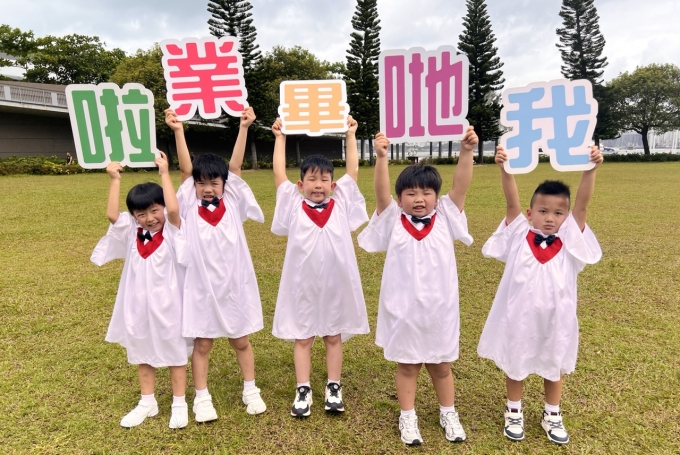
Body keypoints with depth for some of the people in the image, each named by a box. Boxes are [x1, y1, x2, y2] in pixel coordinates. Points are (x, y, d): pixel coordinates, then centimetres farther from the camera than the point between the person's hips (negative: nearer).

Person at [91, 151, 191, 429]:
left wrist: (164, 173, -26)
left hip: (167, 304, -4)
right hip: (138, 304, 5)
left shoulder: (172, 230, -11)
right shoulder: (130, 233, 0)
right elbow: (111, 215, -15)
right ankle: (147, 403, 35)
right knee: (142, 353, 17)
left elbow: (174, 209, -30)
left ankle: (179, 404, 25)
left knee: (174, 352, 10)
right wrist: (115, 179, -16)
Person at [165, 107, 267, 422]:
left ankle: (250, 391, 32)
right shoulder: (190, 207, -3)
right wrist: (178, 131, -21)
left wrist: (243, 128, -16)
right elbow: (185, 168, -12)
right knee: (201, 344, 12)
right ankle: (202, 398, 29)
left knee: (241, 341, 15)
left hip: (234, 286, 1)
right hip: (201, 288, 0)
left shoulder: (232, 203, -2)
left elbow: (235, 165, -10)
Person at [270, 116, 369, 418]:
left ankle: (333, 389, 28)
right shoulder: (293, 204, -2)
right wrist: (280, 137, -1)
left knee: (334, 337, 14)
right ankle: (303, 391, 24)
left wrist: (350, 135, 2)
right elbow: (279, 173, -4)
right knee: (302, 338, 11)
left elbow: (353, 171, 0)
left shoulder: (341, 204, 1)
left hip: (336, 284, 1)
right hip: (302, 284, -1)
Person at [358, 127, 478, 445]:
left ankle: (448, 413, 42)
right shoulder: (393, 221, -6)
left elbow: (460, 186, -13)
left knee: (441, 365, 20)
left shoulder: (445, 218, -2)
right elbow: (381, 192, -20)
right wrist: (381, 157, -34)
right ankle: (407, 417, 36)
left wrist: (466, 151, -26)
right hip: (403, 310, -1)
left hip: (439, 309, 1)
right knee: (406, 365, 16)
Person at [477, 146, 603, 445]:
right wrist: (505, 169, -35)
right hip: (519, 318, -1)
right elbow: (511, 202, -22)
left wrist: (591, 169, -30)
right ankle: (514, 413, 39)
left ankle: (552, 416, 44)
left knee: (554, 367, 21)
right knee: (514, 365, 17)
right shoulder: (519, 237, -10)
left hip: (555, 320, 2)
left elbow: (582, 204, -18)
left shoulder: (569, 240, -6)